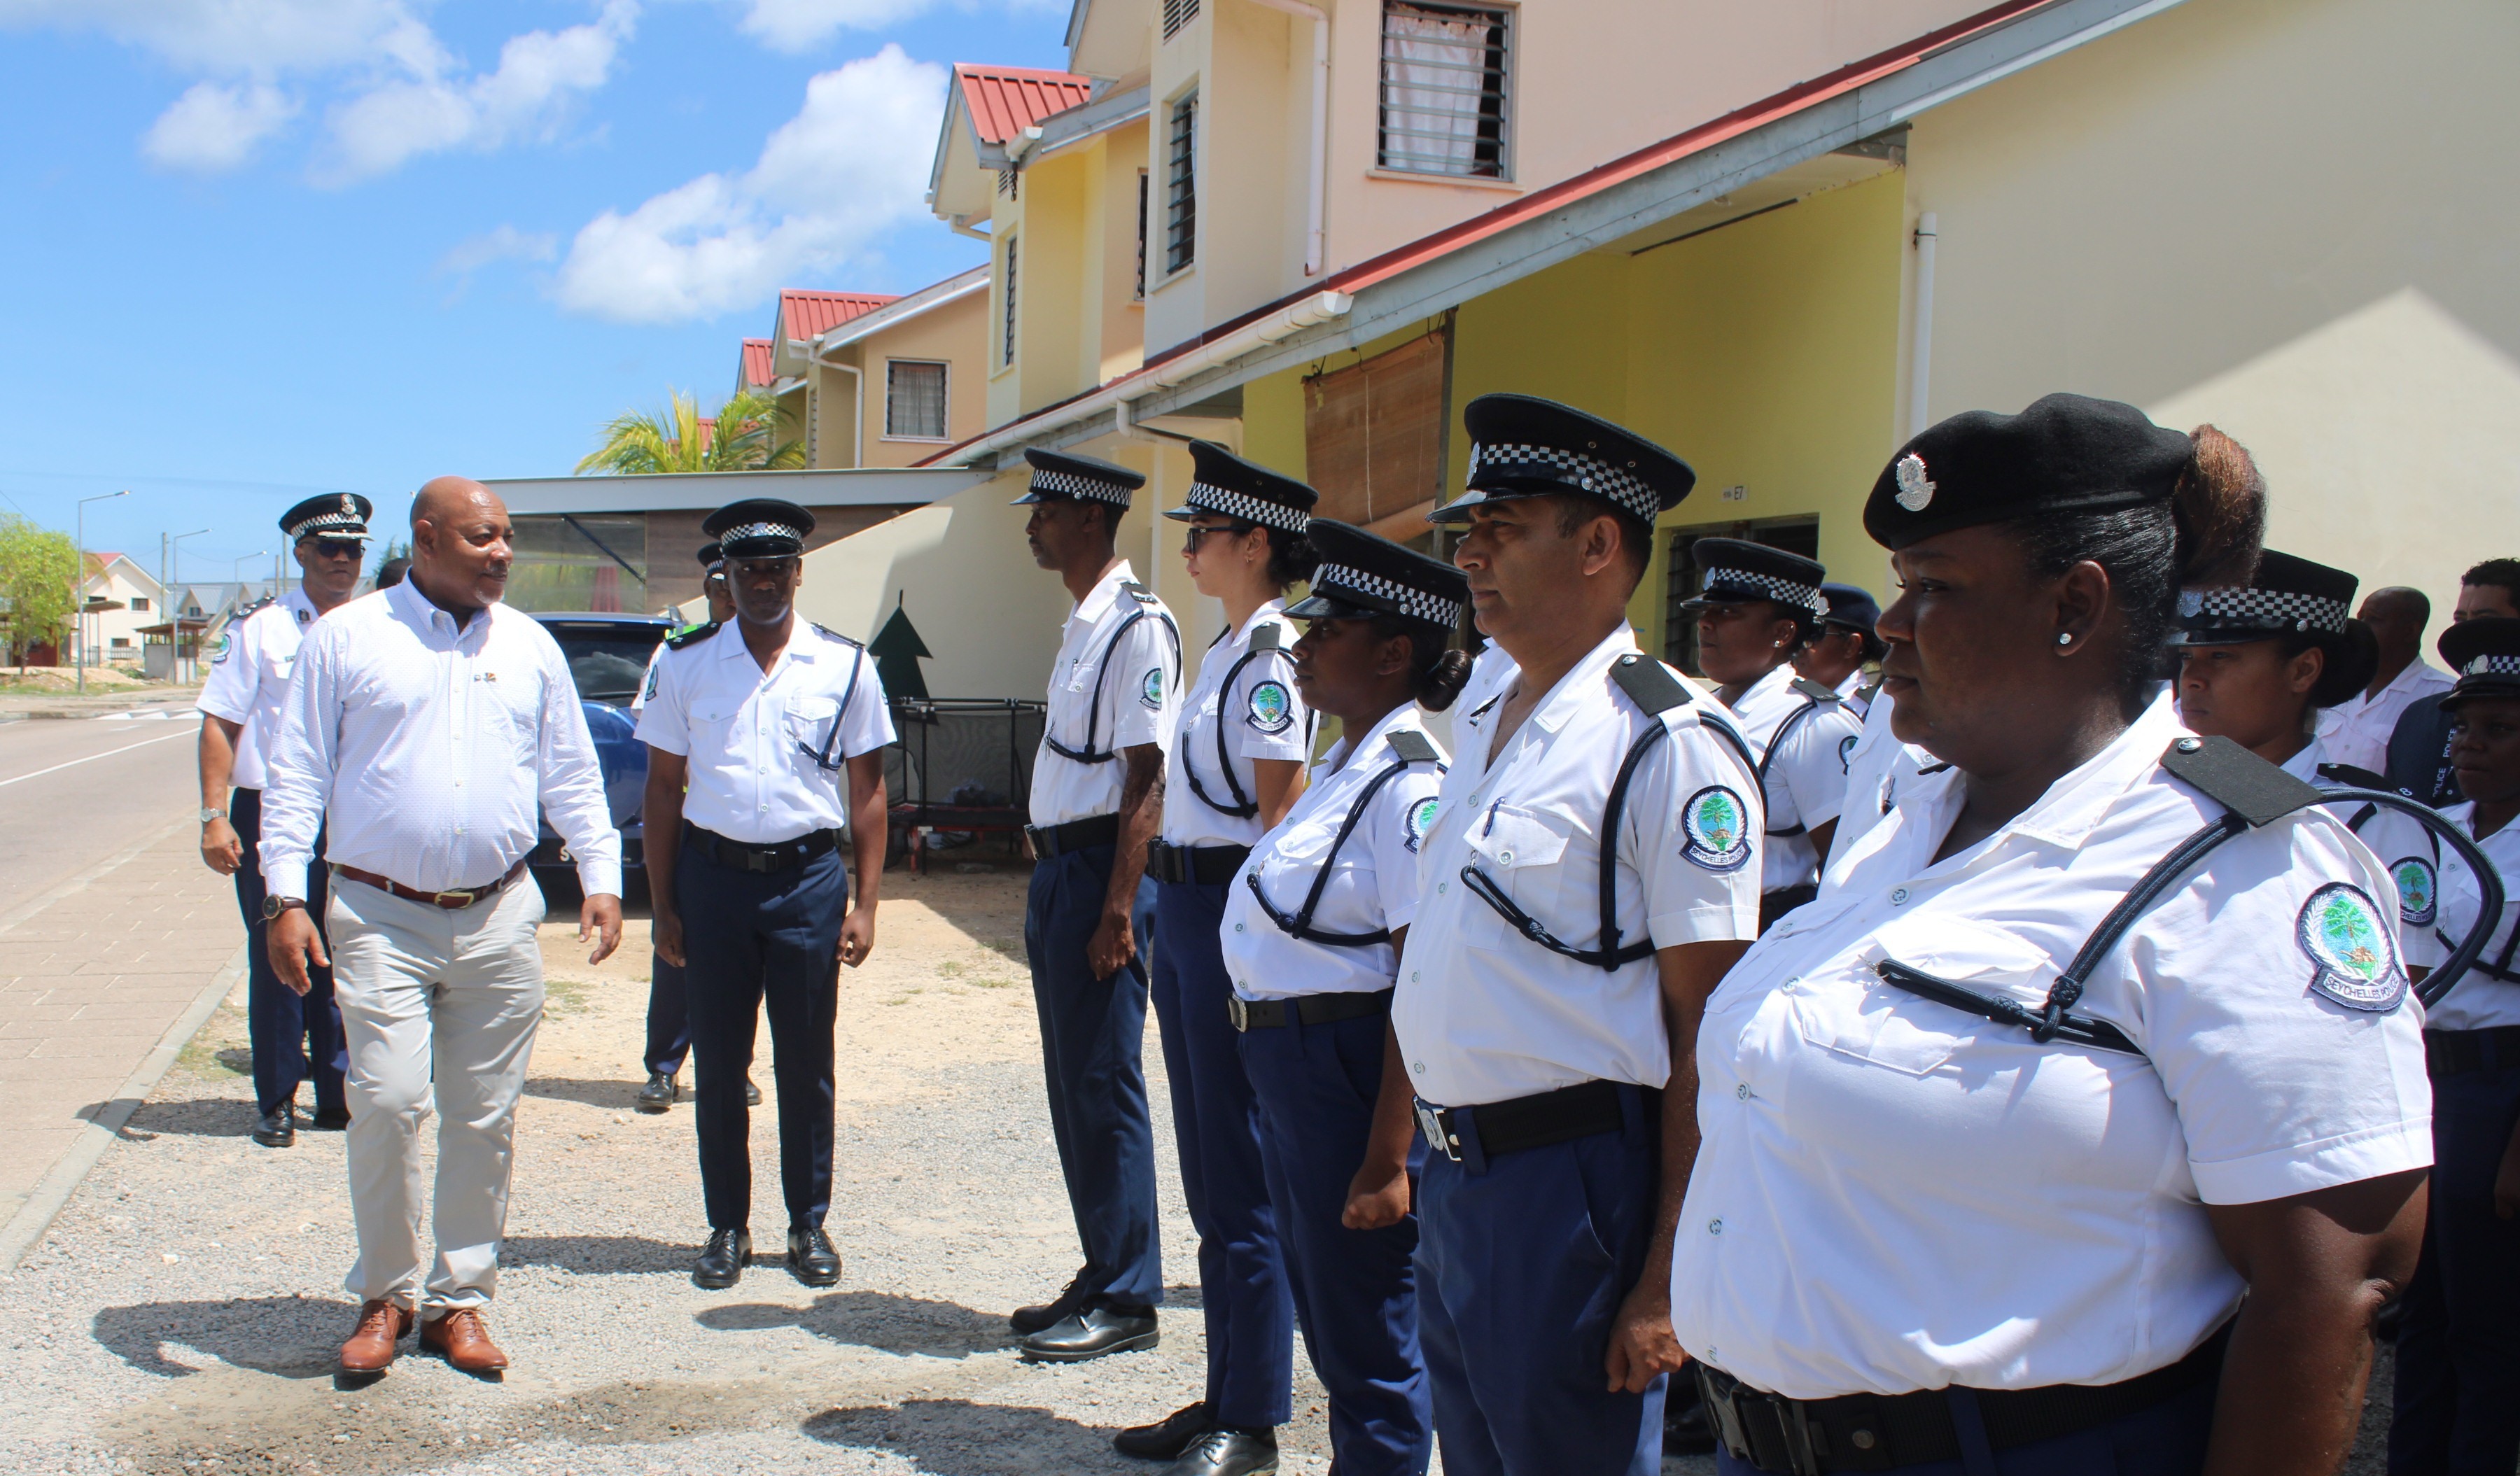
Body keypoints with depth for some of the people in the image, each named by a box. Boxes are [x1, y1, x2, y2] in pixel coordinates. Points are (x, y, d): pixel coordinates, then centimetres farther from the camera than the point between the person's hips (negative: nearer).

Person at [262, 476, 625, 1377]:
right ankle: (385, 1295, 9)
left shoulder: (529, 646, 12)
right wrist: (286, 899, -6)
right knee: (389, 1103, -11)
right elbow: (295, 775, 2)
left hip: (499, 918, 3)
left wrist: (601, 877, 6)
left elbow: (572, 775, 15)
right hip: (380, 918, -3)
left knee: (485, 1120, 5)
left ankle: (459, 1300, 19)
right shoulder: (346, 638, 3)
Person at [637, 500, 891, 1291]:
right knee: (718, 1064, 7)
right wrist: (663, 906, 2)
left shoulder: (845, 665, 2)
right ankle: (727, 1227, 20)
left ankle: (809, 1224, 20)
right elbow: (663, 788, 7)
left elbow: (867, 789, 4)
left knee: (807, 1063, 6)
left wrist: (864, 904, -2)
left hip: (808, 876, -1)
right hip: (712, 874, 1)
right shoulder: (684, 664, 4)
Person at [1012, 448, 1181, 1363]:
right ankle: (1100, 1278, 25)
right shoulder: (1081, 623, 16)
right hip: (1057, 867, 10)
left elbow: (1144, 778, -18)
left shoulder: (1137, 625, -14)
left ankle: (1126, 1298, 8)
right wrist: (1047, 870, 18)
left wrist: (1117, 908, -21)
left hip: (1100, 869, -10)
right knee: (1070, 1083, 14)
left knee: (1104, 1085, -3)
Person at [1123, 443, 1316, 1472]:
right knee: (1206, 1175, 15)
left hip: (1234, 917, -10)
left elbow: (1281, 817, -17)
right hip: (1183, 906, 10)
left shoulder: (1274, 657, -13)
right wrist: (1169, 916, 18)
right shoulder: (1224, 649, 15)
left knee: (1244, 1180, -1)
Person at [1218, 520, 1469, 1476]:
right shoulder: (1344, 767, 10)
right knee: (1325, 1319, 23)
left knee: (1368, 1346, 5)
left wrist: (1386, 1161, -22)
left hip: (1351, 1071, -10)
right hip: (1286, 1064, 10)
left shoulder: (1410, 785, -19)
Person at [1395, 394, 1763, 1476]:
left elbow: (1712, 1040, -17)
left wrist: (1666, 1282, -16)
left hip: (1567, 1182, -8)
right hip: (1450, 1171, 8)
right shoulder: (1484, 699, 8)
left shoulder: (1670, 746, -17)